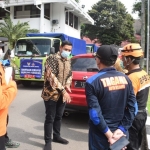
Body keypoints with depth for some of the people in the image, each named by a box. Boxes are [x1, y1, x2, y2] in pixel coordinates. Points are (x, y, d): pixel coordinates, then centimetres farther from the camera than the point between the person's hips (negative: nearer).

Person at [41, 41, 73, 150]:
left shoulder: (68, 61, 10)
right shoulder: (52, 58, -12)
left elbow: (70, 74, 19)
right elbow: (51, 76, -20)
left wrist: (67, 85, -3)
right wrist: (63, 90, -24)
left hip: (63, 94, 6)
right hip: (51, 94, -6)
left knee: (59, 116, 17)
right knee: (50, 118, 1)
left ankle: (56, 136, 34)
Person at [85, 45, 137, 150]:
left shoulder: (92, 82, -16)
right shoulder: (125, 79, -2)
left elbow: (94, 113, -19)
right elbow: (133, 107, -4)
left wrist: (108, 134, -12)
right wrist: (121, 129, -5)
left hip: (101, 135, -4)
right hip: (121, 133, 4)